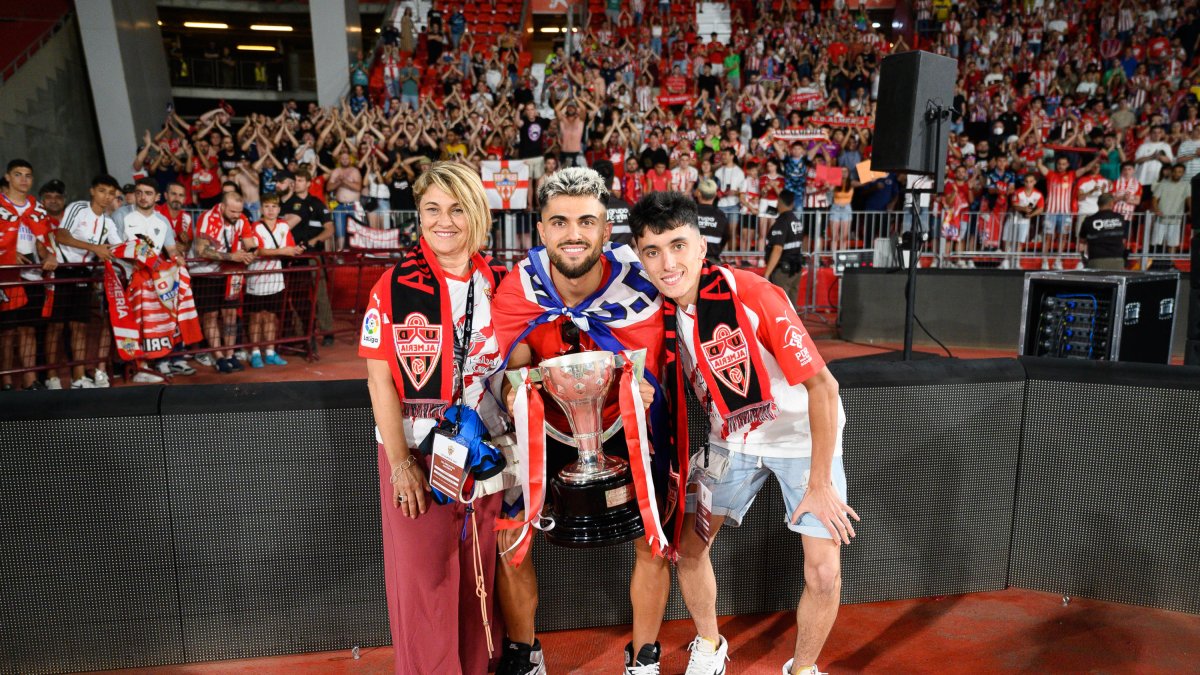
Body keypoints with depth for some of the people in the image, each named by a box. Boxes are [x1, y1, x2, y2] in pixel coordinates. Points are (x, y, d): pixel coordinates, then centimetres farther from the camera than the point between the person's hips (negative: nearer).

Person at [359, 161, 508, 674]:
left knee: (479, 575, 15)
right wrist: (399, 463, -11)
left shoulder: (497, 285, 1)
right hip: (416, 453, -3)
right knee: (423, 578, 8)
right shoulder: (395, 286, -8)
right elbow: (379, 378, -8)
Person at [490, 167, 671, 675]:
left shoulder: (638, 290, -21)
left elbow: (644, 381, -13)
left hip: (620, 427, -1)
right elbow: (514, 367, -16)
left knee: (654, 540, -7)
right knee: (509, 537, -4)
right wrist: (514, 391, -38)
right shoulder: (519, 286, -16)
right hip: (546, 428, 1)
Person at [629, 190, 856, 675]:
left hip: (803, 436, -4)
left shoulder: (752, 295, -29)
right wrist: (672, 465, 2)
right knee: (687, 547, 6)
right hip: (732, 439, 5)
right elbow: (675, 393, 2)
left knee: (824, 573, -6)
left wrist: (819, 484, -20)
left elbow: (822, 386, -24)